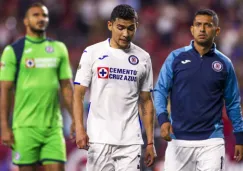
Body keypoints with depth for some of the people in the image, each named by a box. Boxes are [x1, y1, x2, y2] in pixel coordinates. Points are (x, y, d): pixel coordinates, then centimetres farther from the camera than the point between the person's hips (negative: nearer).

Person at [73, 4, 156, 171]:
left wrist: (150, 142, 6)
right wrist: (79, 129, -14)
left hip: (131, 141, 2)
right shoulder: (92, 53, 1)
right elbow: (78, 94, 0)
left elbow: (146, 102, 12)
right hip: (98, 139, -2)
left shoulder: (143, 58, 8)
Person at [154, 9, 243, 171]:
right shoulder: (176, 58, 3)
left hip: (211, 141, 0)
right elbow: (161, 91, 2)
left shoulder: (224, 64, 6)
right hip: (178, 140, 0)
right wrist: (163, 119, -15)